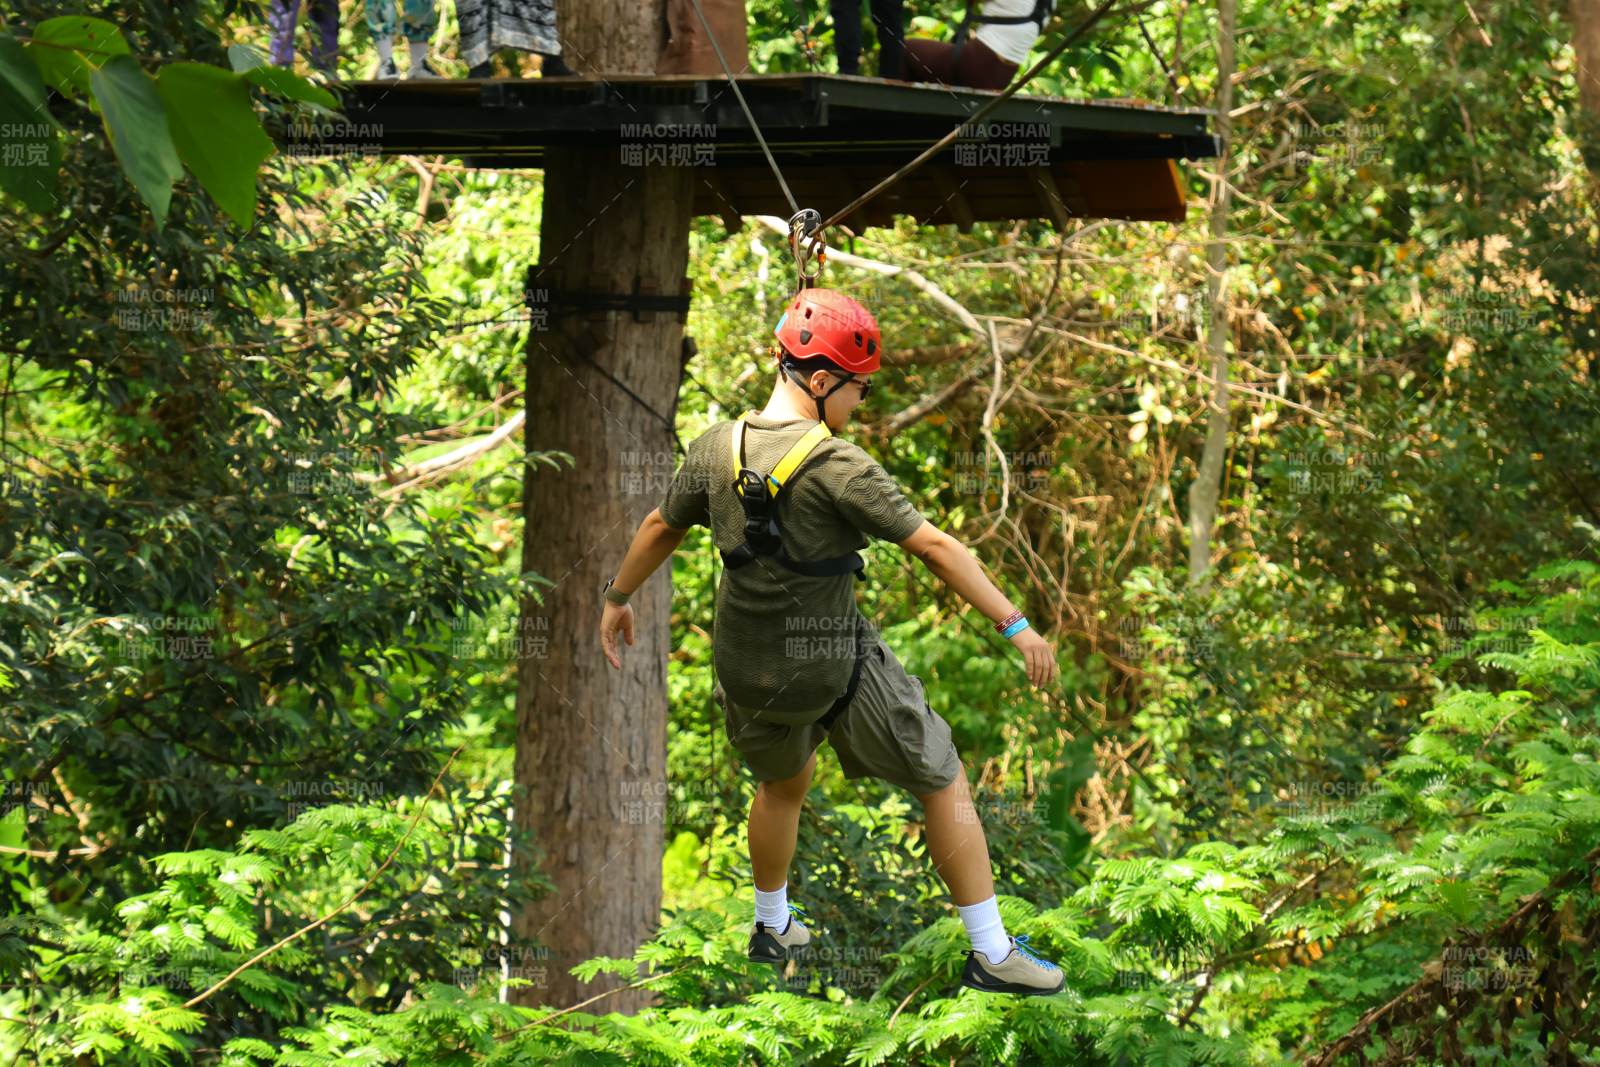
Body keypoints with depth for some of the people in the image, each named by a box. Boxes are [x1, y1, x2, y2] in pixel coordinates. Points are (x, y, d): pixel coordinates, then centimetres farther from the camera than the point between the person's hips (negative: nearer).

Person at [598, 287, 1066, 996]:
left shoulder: (716, 450, -3)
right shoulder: (836, 466, -21)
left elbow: (660, 529, 14)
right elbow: (934, 548, -21)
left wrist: (616, 600, 31)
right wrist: (1016, 626, -18)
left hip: (748, 672, 6)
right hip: (837, 665, -6)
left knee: (782, 783, 33)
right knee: (944, 784, 9)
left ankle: (773, 929, 49)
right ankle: (991, 954, 8)